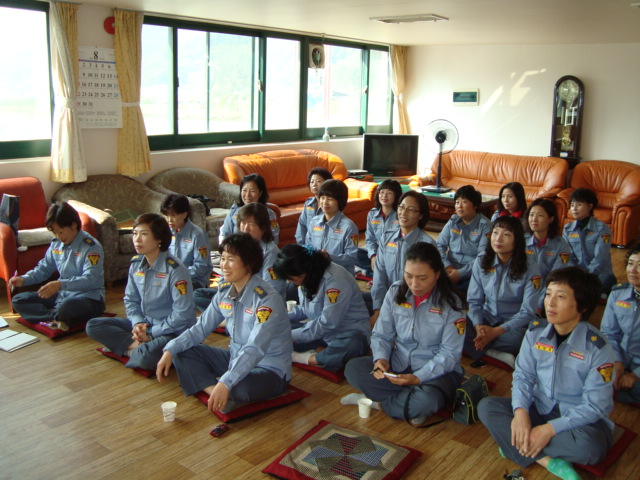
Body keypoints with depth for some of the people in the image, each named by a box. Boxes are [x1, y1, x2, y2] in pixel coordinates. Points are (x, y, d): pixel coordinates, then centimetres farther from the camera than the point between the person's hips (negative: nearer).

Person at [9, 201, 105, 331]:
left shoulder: (91, 246, -16)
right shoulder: (56, 244, 7)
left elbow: (90, 280, -25)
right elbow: (44, 269, 17)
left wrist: (60, 284, -39)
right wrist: (23, 279, -3)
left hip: (89, 297, -8)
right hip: (62, 295, 8)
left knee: (66, 307, -41)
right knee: (18, 301, -2)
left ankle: (51, 318, -6)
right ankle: (57, 318, -21)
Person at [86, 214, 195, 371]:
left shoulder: (175, 270, -19)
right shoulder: (136, 264, 3)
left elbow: (183, 315, -20)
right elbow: (130, 300, 11)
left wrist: (151, 334, -16)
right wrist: (138, 323, -9)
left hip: (173, 332, -8)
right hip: (144, 324, 8)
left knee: (146, 357, -38)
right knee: (93, 326, -2)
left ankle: (131, 349, -6)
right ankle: (138, 345, -11)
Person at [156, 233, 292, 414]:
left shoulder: (267, 299, -24)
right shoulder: (224, 291, -1)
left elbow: (255, 350, -33)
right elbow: (201, 327, 4)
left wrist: (225, 383, -43)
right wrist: (171, 350, -10)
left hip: (270, 369, -8)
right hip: (235, 358, 8)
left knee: (239, 388, -39)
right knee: (182, 353, -3)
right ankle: (218, 395, -19)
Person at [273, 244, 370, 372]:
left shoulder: (335, 279, -24)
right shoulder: (306, 276, 0)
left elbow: (328, 324, -24)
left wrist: (292, 336, -20)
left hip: (348, 333, -7)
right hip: (319, 330, 7)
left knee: (352, 345, -42)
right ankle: (320, 352, -19)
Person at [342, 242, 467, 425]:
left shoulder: (451, 303, -13)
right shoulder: (396, 292, -2)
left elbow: (449, 354, -14)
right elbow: (381, 334, 2)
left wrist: (417, 378, -27)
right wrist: (380, 358, -20)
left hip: (437, 371, -4)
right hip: (398, 364, 4)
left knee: (426, 401, -37)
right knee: (352, 368, -18)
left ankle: (377, 401, -10)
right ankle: (410, 406, -17)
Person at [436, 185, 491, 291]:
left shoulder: (484, 225, -3)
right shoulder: (453, 221, 12)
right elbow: (439, 245, 7)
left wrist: (461, 273, -19)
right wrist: (447, 266, -9)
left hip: (471, 273, -4)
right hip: (451, 269, 4)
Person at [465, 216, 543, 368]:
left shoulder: (529, 267, -11)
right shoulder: (481, 262, -1)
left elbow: (528, 312, -13)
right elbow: (474, 300, -2)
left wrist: (496, 331, -23)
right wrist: (478, 326, -21)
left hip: (514, 325, -3)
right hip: (487, 319, 3)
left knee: (513, 338, -39)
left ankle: (482, 351, -13)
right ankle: (498, 354, -20)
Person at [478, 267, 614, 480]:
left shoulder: (598, 347, -18)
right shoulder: (536, 331, -5)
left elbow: (596, 405, -18)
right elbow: (523, 375, -2)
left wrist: (550, 429, -26)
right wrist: (520, 411, -23)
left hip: (578, 420, -4)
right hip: (539, 409, 4)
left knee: (590, 446, -37)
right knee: (487, 407, -17)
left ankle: (517, 446, -19)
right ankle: (550, 461, -24)